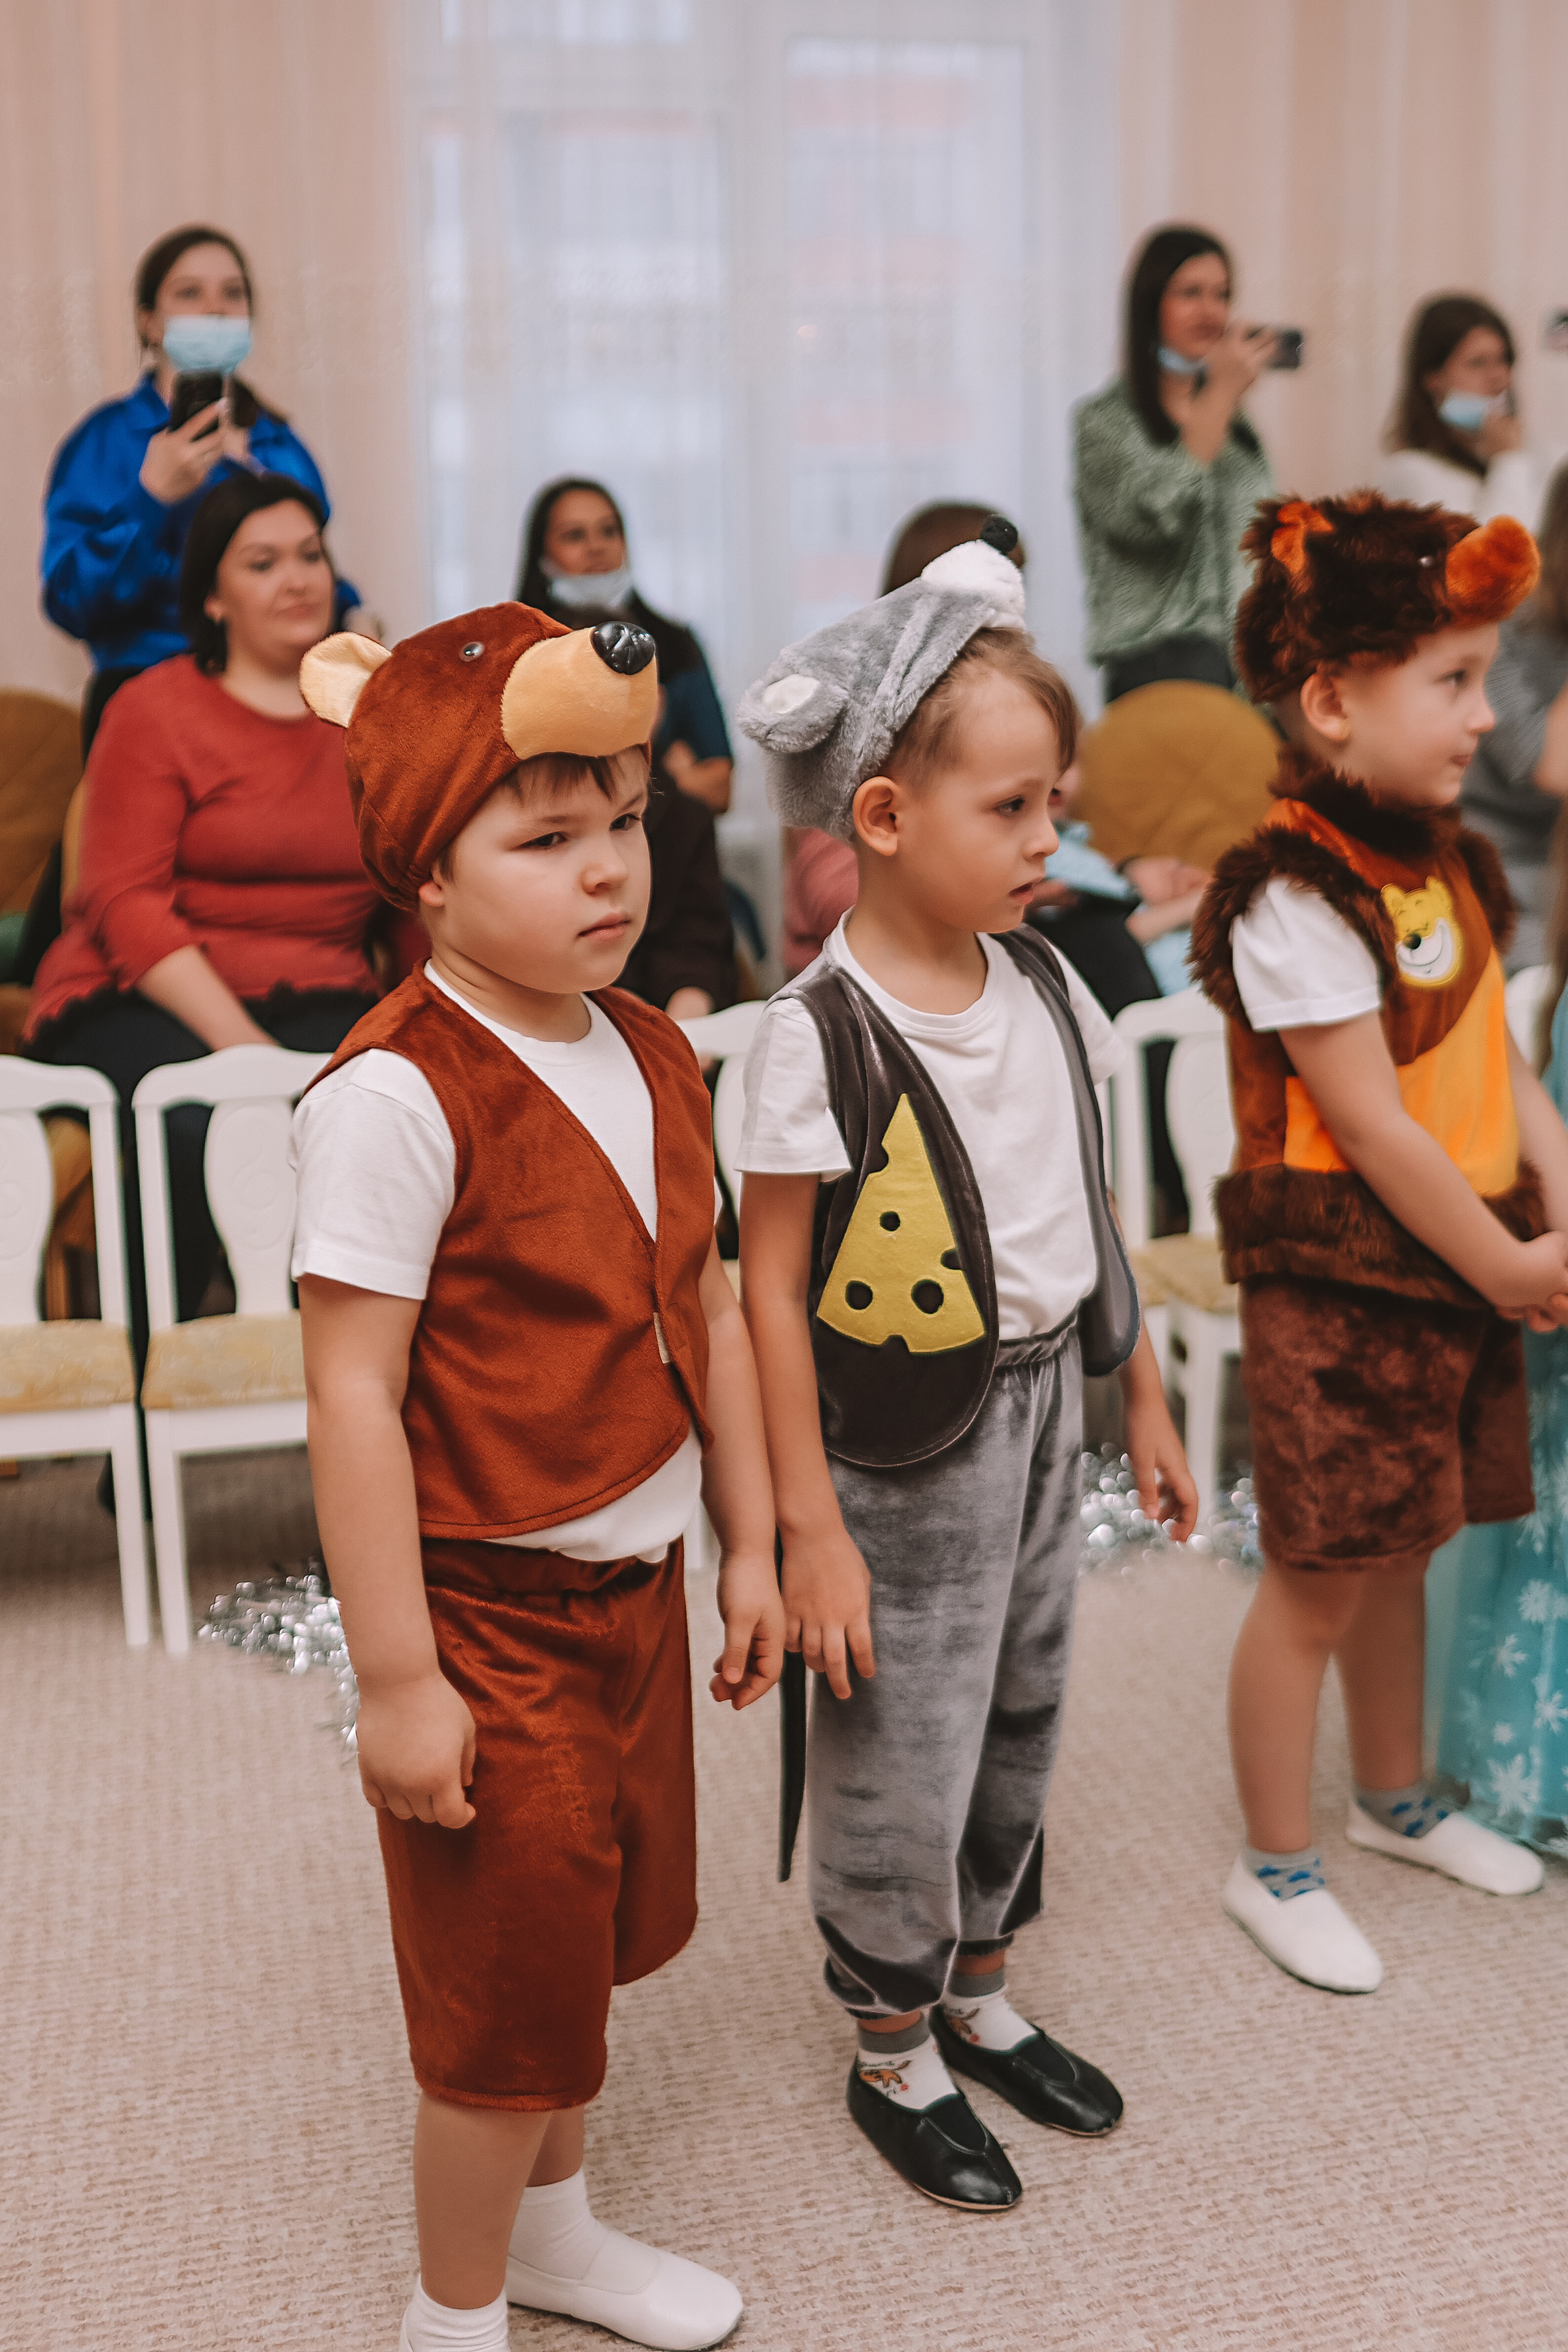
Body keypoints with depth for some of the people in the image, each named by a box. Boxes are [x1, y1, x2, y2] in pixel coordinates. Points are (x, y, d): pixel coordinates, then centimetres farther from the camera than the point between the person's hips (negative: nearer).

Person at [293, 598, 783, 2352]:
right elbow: (352, 1390, -21)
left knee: (595, 1932, 23)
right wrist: (396, 1679, -19)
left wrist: (748, 1546, 11)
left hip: (636, 1590, 7)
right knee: (507, 1988, 9)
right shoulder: (396, 1094, -22)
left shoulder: (651, 1057, 2)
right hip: (488, 1617, -7)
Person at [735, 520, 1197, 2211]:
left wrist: (1144, 1403, 14)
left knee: (1018, 1725, 21)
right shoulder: (817, 1037, -20)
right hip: (903, 1450, -6)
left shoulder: (1043, 987, 0)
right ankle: (892, 2057, 32)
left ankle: (980, 1999, 43)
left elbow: (1089, 1211, 9)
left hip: (1041, 1410, 7)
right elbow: (772, 1287, -18)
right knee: (901, 1767, 8)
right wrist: (807, 1527, -17)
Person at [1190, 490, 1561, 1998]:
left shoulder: (1440, 861, 9)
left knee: (1401, 1544, 21)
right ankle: (1275, 1870, 20)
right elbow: (1374, 1127, -19)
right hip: (1339, 1280, -8)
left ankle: (1395, 1800, 41)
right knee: (1321, 1574, 2)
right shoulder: (1290, 898, -19)